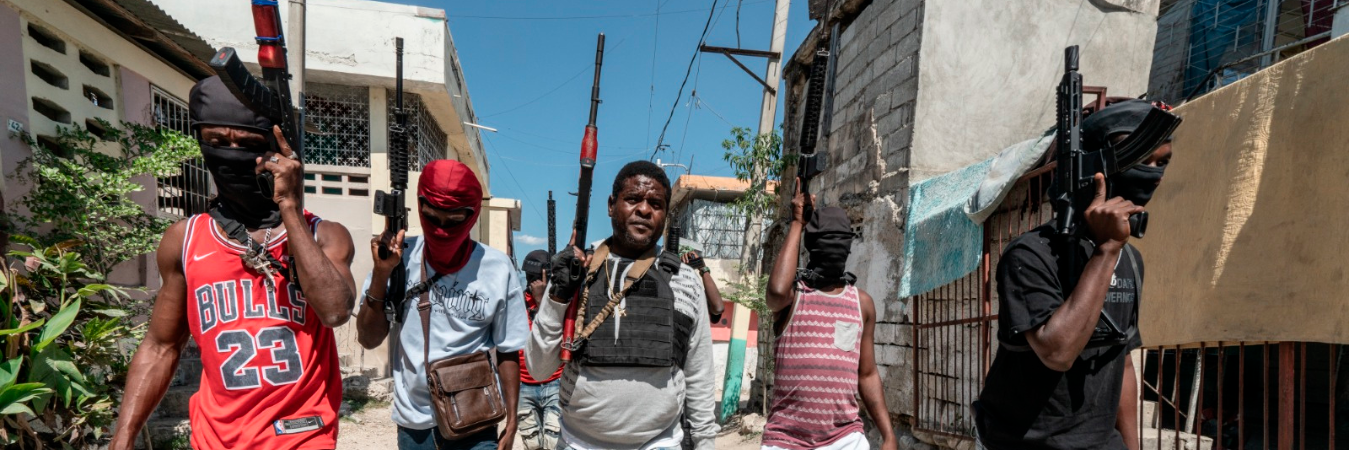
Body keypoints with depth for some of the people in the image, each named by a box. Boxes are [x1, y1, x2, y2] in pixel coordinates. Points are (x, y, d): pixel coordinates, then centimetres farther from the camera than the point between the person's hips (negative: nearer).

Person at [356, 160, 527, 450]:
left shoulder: (498, 269, -10)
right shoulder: (400, 257, -7)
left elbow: (508, 352, -3)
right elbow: (369, 339, -4)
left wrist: (511, 422, -5)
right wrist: (381, 273, -15)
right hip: (412, 421, 2)